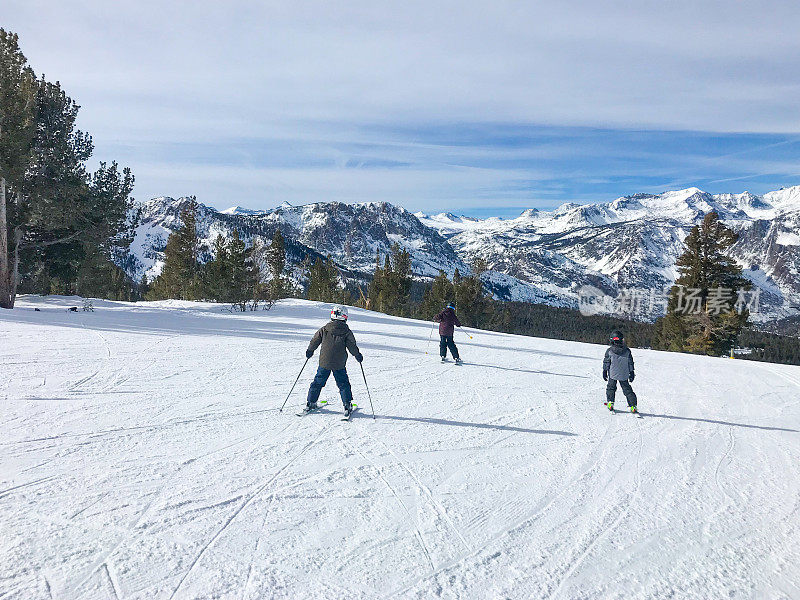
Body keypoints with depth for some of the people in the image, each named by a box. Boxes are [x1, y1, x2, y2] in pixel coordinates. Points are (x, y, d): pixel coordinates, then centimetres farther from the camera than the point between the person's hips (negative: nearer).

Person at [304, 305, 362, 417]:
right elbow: (352, 346, -5)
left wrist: (310, 351, 23)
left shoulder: (324, 329, 0)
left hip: (324, 362, 2)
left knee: (318, 382, 14)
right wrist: (358, 355, 12)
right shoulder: (347, 332, -6)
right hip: (339, 364, -2)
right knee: (343, 384, 8)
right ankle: (347, 405, 1)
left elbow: (315, 341, 6)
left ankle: (310, 403, 18)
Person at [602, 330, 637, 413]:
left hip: (612, 375, -2)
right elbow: (630, 363, 4)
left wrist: (604, 371, 6)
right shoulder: (627, 351, -4)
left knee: (611, 388, 16)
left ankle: (610, 402, 7)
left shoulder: (609, 351, -10)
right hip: (624, 375, 2)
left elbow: (606, 362, -4)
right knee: (627, 390, 11)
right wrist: (631, 373, 12)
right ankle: (633, 405, 8)